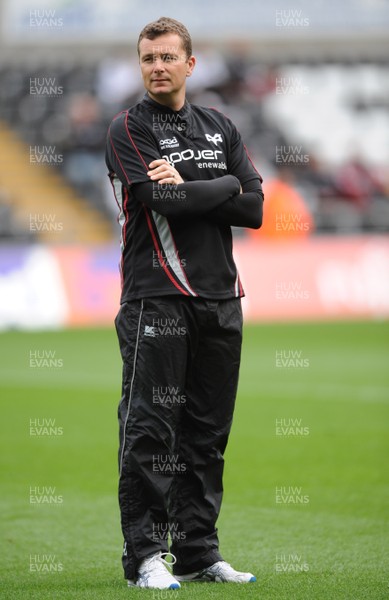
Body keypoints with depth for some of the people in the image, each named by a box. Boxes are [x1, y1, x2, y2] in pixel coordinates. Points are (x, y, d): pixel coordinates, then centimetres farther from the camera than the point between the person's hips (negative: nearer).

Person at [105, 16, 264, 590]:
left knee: (208, 430, 8)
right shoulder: (128, 129, -1)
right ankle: (145, 555, -4)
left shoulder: (220, 128, 15)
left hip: (219, 300, 5)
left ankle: (199, 551, 14)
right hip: (156, 299, -5)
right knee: (150, 429, -7)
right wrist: (226, 186, -4)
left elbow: (254, 209, 4)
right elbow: (165, 200, -17)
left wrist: (188, 187, -8)